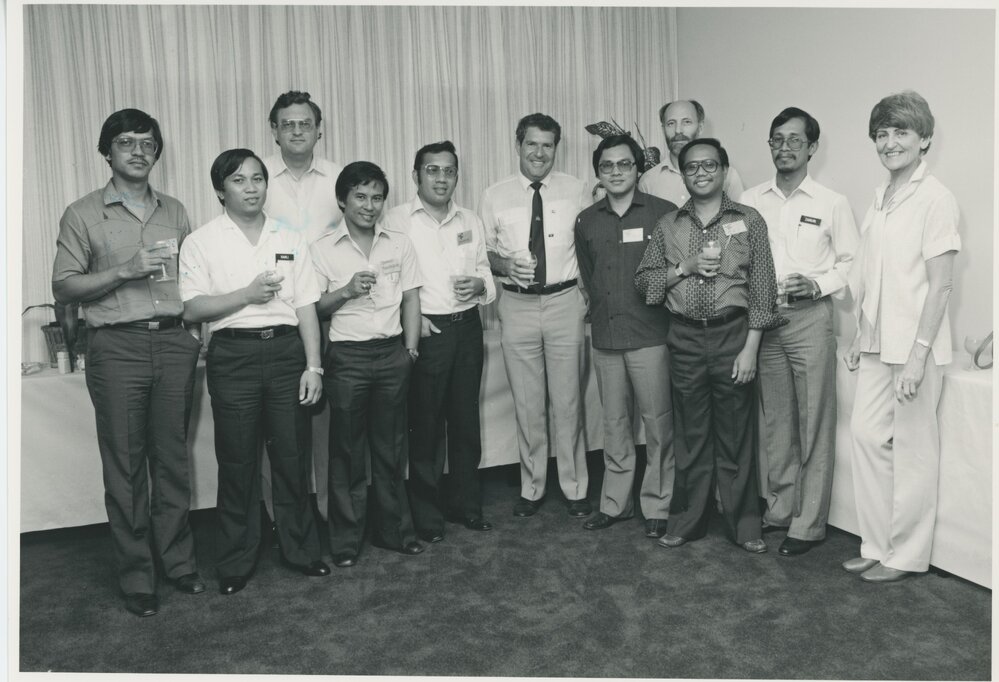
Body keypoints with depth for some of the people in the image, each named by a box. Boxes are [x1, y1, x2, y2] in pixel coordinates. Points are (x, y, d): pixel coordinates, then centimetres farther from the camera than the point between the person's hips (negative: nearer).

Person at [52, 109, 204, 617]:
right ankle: (136, 576, 14)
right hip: (117, 347, -3)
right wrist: (124, 271, -13)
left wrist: (197, 331, 6)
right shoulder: (82, 215, 3)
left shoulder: (174, 212, 14)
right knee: (125, 465, 3)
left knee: (173, 457, 8)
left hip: (173, 342, 3)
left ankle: (178, 560, 20)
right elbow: (63, 288, 0)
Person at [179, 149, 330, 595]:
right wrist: (246, 295, -14)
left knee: (293, 457, 7)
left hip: (286, 349, 2)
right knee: (237, 462, 5)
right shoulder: (202, 242, 2)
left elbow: (306, 307, 6)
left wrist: (313, 366, -1)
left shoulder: (290, 239, 9)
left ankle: (301, 550, 22)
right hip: (233, 354, -2)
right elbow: (192, 309, -4)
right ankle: (235, 563, 20)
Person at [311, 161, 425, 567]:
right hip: (346, 355, -2)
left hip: (393, 352, 2)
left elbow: (411, 299, 9)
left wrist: (410, 347, 2)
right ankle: (346, 539, 18)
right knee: (347, 450, 5)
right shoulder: (323, 250, 0)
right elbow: (312, 307, 0)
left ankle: (393, 530, 24)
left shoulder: (400, 244, 7)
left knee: (391, 447, 11)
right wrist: (346, 291, -15)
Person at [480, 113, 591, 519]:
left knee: (568, 401, 6)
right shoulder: (495, 196, 4)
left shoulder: (575, 191, 4)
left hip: (565, 303, 0)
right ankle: (531, 488, 23)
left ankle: (574, 488, 20)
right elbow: (482, 251, 8)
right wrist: (504, 264, -13)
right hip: (517, 306, 1)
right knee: (527, 404, 8)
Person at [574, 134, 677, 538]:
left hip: (650, 336, -4)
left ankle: (657, 507, 15)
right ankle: (615, 503, 23)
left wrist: (656, 289, 0)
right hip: (605, 337, 4)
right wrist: (601, 309, 13)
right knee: (614, 423, 12)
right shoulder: (587, 221, 11)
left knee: (658, 423, 1)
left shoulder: (663, 213, -3)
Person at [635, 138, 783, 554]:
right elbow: (643, 280, 6)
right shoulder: (668, 225, 10)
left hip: (733, 335, -2)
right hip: (684, 339, 2)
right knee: (690, 434, 9)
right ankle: (686, 521, 21)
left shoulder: (749, 221, 3)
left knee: (735, 435, 4)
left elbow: (762, 288, -2)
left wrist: (750, 348, -8)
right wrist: (685, 267, -11)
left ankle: (744, 524, 18)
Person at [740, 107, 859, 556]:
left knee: (814, 422, 0)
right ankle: (779, 508, 23)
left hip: (810, 319, -3)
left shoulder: (832, 204, 2)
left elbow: (851, 262, 4)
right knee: (773, 421, 10)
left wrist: (817, 285, -12)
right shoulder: (749, 201, 8)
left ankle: (809, 523, 9)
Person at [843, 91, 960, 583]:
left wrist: (919, 353, -18)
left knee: (913, 449, 3)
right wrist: (859, 337, 13)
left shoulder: (935, 199, -10)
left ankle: (906, 555, 18)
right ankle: (876, 546, 22)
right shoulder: (879, 198, 12)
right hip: (877, 343, 7)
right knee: (867, 436, 8)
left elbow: (940, 284, -14)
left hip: (915, 346, -7)